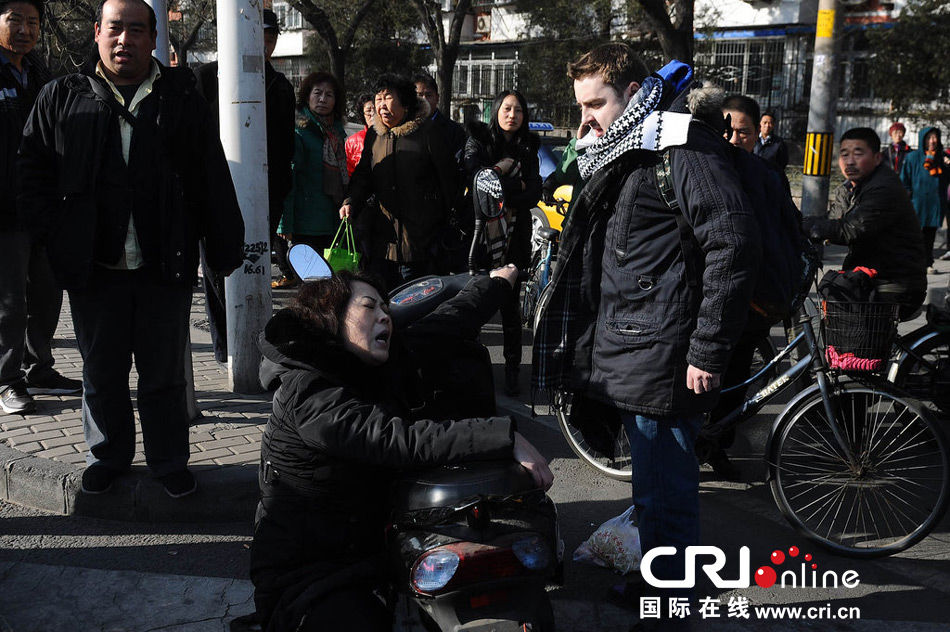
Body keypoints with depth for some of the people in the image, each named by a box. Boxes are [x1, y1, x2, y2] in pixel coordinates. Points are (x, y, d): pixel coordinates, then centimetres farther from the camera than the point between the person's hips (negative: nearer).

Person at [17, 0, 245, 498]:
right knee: (101, 373, 14)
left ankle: (169, 461, 27)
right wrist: (59, 240, -4)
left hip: (166, 269, -1)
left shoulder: (181, 98, 3)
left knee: (164, 373, 11)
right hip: (94, 268, 1)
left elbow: (214, 180, 1)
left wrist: (224, 249, -2)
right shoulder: (61, 98, 5)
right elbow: (33, 174, 7)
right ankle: (107, 457, 33)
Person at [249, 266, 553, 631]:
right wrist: (507, 438, -36)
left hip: (372, 543, 8)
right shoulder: (307, 393, -22)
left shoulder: (390, 358, 1)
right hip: (303, 569, -8)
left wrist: (498, 282, 30)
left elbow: (450, 322, 15)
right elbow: (399, 440, -33)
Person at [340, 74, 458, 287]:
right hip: (383, 241, 5)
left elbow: (449, 180, -4)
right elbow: (363, 177, 18)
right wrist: (351, 203, -2)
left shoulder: (427, 133, -8)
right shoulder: (373, 136, 10)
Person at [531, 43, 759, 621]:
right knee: (653, 485, 21)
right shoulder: (619, 153, 18)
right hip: (623, 357, 9)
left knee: (665, 495, 1)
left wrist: (709, 352, -19)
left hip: (663, 362, -9)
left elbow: (734, 246, -19)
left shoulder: (686, 148, -12)